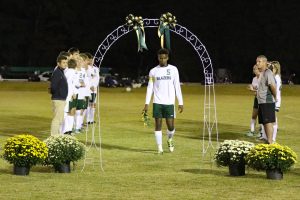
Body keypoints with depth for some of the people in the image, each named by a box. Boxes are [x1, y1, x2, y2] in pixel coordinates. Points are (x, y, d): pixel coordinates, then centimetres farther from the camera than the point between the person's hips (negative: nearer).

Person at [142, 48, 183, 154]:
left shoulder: (173, 69, 4)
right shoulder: (153, 71, 5)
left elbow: (177, 87, 6)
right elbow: (150, 88, 7)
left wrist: (180, 103, 2)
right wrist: (147, 103, -1)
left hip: (169, 103, 0)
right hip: (157, 102, 1)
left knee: (170, 126, -3)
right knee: (158, 125, -2)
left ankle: (170, 140, 28)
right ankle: (160, 148, 5)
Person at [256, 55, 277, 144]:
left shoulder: (268, 73, -15)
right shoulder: (261, 73, 17)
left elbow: (273, 86, -23)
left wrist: (274, 96, -12)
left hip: (267, 102, -10)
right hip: (261, 102, 10)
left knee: (268, 122, -10)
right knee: (264, 123, 13)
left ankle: (270, 142, -10)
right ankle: (268, 140, 19)